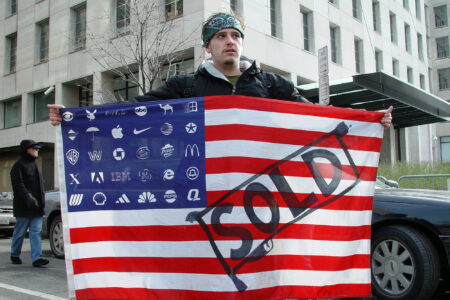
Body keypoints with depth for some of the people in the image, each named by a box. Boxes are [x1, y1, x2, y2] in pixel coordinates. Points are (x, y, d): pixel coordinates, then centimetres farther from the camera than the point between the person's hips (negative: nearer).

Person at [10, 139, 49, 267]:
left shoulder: (34, 164, 19)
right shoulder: (18, 165, -6)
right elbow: (18, 185, -16)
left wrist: (41, 201, 17)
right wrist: (28, 198, -26)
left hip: (36, 206, 7)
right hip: (24, 208, -6)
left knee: (36, 231, -3)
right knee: (20, 232, 5)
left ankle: (37, 258, -7)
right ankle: (15, 255, 24)